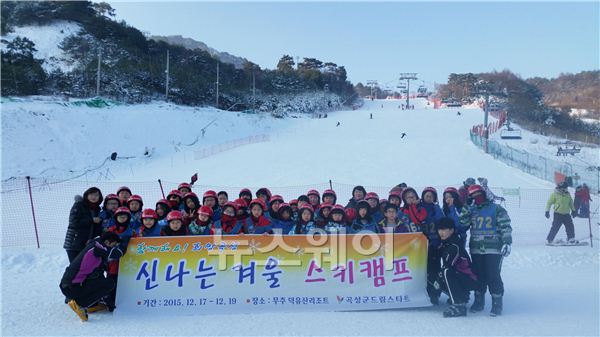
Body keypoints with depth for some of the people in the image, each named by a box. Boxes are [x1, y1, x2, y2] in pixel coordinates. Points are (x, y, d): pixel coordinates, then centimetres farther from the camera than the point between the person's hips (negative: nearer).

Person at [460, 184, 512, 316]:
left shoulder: (496, 209, -1)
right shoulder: (471, 210, 13)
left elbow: (505, 227, -4)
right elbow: (463, 223, 1)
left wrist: (507, 243, -13)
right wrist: (464, 208, -9)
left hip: (493, 249, -4)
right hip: (476, 249, 4)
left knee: (493, 276, -6)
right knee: (478, 275, 10)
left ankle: (497, 303, 5)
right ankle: (479, 301, 22)